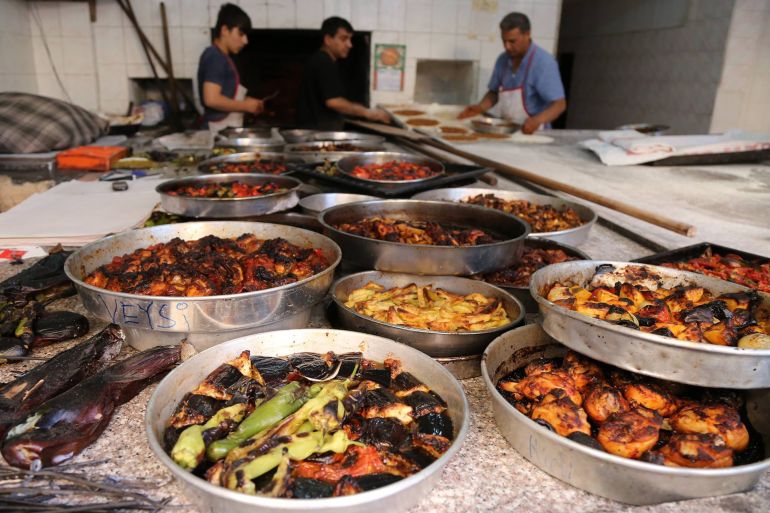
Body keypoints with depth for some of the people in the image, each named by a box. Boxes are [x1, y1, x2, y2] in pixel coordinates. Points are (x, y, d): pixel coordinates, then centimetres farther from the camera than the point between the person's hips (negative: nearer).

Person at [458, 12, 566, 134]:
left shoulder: (544, 62, -10)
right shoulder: (503, 60, 7)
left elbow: (559, 104, -15)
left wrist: (537, 120, -33)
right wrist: (480, 107, 0)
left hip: (531, 133, -5)